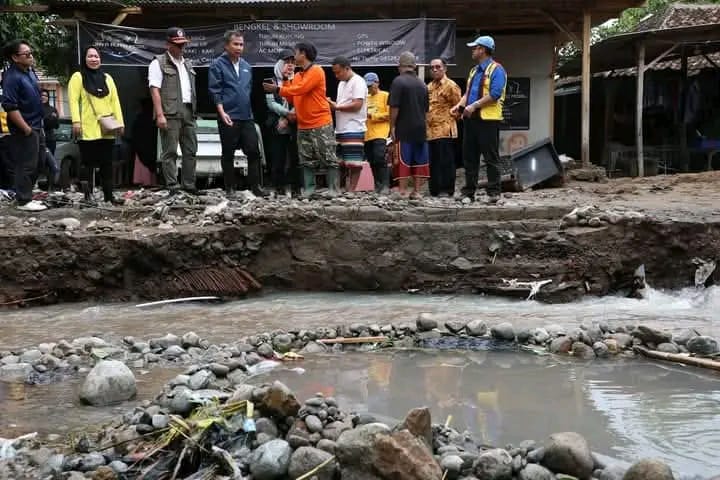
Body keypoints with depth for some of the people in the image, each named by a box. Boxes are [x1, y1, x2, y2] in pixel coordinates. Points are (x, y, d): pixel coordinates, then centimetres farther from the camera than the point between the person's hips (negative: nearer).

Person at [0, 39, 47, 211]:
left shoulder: (30, 71, 9)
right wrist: (26, 128, -20)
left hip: (37, 127, 9)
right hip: (25, 130, -9)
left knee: (35, 164, 14)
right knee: (26, 165, -4)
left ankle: (26, 196, 24)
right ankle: (23, 201, 4)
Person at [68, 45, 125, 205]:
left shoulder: (107, 78, 18)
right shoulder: (78, 77, 3)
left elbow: (115, 101, 16)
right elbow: (73, 100, -7)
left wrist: (120, 122, 8)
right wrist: (76, 121, -17)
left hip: (106, 129, 5)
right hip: (88, 129, -5)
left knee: (107, 163, 7)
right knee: (88, 162, -1)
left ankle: (108, 194, 11)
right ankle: (88, 195, 3)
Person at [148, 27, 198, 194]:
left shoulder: (187, 64, 21)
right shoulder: (159, 63, -1)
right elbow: (155, 89, -8)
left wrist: (194, 112, 16)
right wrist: (160, 115, -17)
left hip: (189, 112, 7)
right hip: (170, 113, -7)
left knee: (191, 150, 7)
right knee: (170, 152, -4)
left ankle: (189, 185, 14)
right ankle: (172, 187, -2)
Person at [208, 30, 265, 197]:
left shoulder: (246, 66, 14)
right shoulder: (218, 64, -4)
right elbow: (214, 90, -9)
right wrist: (222, 112, -17)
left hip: (247, 117, 5)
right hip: (228, 117, -5)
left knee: (254, 151, 1)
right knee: (228, 153, 3)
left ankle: (255, 185, 10)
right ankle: (230, 188, 10)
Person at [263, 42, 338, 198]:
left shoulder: (316, 71, -9)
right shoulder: (297, 76, 16)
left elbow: (301, 89, -20)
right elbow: (292, 98, 12)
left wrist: (278, 89, -15)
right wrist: (285, 80, 5)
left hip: (321, 124, -8)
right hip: (303, 125, 8)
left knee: (328, 158, -5)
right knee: (307, 160, 6)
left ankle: (333, 189, -4)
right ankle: (308, 189, 7)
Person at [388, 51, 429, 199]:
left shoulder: (398, 81, -9)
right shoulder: (422, 84, 10)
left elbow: (394, 107, -13)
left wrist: (392, 126, -8)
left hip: (403, 128, -5)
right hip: (420, 128, 5)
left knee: (403, 160, -4)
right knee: (419, 160, 7)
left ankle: (402, 191, -5)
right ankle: (417, 191, 9)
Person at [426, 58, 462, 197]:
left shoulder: (451, 85, -5)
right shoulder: (429, 87, 18)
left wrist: (447, 118, -3)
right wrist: (427, 119, 16)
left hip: (445, 130, -7)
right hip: (430, 130, 8)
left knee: (446, 161, -5)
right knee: (433, 162, 9)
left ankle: (447, 190, -1)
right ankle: (435, 189, 15)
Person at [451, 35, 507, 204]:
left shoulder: (496, 70, -7)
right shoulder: (474, 71, 20)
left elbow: (494, 95, -17)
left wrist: (474, 106, -20)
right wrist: (459, 105, 2)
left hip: (488, 119, -8)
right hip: (471, 119, 8)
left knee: (491, 158, -2)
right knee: (469, 157, 8)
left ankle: (494, 193, 1)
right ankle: (469, 192, 14)